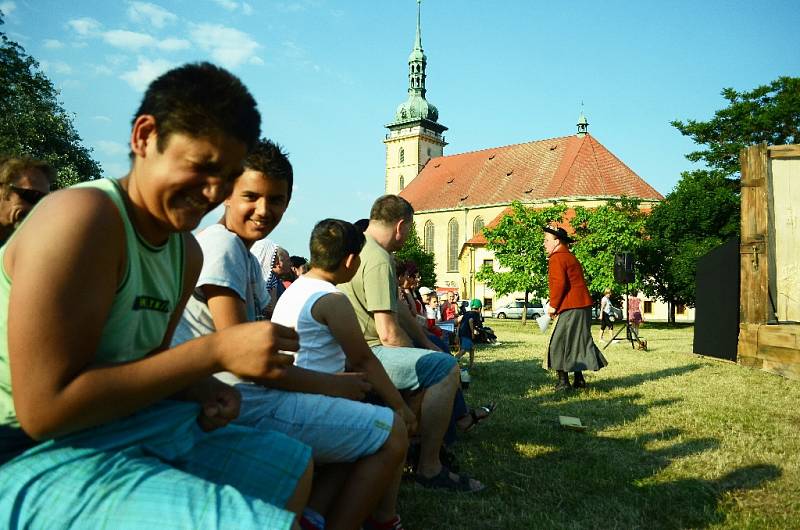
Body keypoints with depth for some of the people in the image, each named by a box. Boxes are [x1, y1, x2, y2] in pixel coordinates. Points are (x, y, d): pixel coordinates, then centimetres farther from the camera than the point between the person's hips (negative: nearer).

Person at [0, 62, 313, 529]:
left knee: (294, 467, 20)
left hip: (130, 432, 9)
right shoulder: (83, 215, -21)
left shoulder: (188, 252, 5)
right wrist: (216, 352, -25)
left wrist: (202, 390, -8)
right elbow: (43, 409, -25)